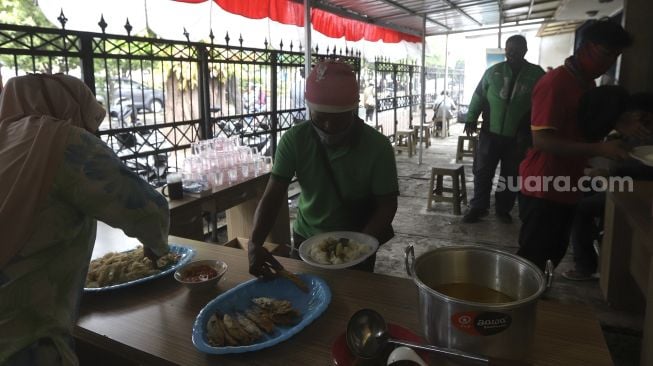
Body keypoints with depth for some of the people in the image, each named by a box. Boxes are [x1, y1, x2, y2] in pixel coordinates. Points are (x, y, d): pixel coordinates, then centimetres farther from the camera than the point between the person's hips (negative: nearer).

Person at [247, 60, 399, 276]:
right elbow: (273, 196, -18)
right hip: (306, 241, 2)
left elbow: (387, 205, -14)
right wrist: (255, 243, -34)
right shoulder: (294, 140, -16)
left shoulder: (377, 146, -19)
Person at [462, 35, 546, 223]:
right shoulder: (493, 71, 3)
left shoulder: (537, 74, 0)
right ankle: (478, 207, 15)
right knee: (482, 172, 3)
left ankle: (503, 209, 25)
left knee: (511, 176, 10)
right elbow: (479, 96, 5)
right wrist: (471, 119, -3)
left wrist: (530, 131, -4)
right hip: (490, 132, 0)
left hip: (518, 136, 0)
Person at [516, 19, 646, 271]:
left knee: (554, 253, 16)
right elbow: (542, 140, -24)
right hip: (542, 189, -9)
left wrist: (618, 125, 8)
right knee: (534, 258, 0)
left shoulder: (587, 83, 11)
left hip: (566, 188, 9)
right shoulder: (554, 83, -17)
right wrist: (599, 149, -29)